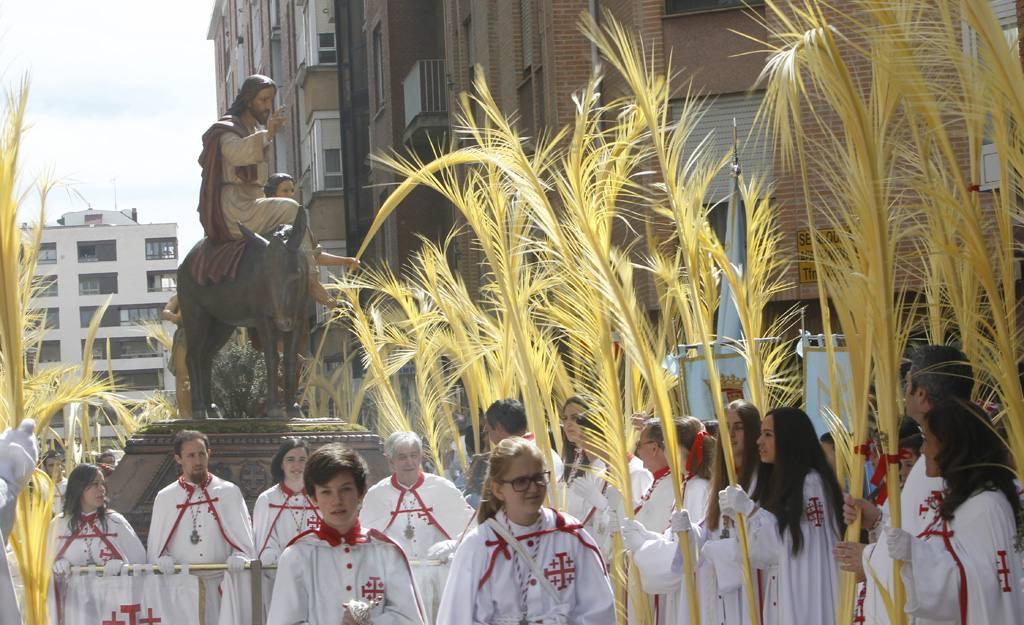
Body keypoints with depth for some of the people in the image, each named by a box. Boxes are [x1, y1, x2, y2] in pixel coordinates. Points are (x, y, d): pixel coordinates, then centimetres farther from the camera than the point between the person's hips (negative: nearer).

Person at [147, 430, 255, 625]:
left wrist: (239, 557, -15)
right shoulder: (165, 498, 12)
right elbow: (154, 547, 12)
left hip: (222, 587, 0)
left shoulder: (229, 492, 10)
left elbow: (245, 538, 6)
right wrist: (162, 559, -10)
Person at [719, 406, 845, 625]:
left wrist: (750, 509, -14)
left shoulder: (811, 483, -10)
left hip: (805, 599, -7)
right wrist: (737, 514, 0)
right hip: (779, 599, 8)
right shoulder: (776, 483, 15)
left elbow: (797, 543, -15)